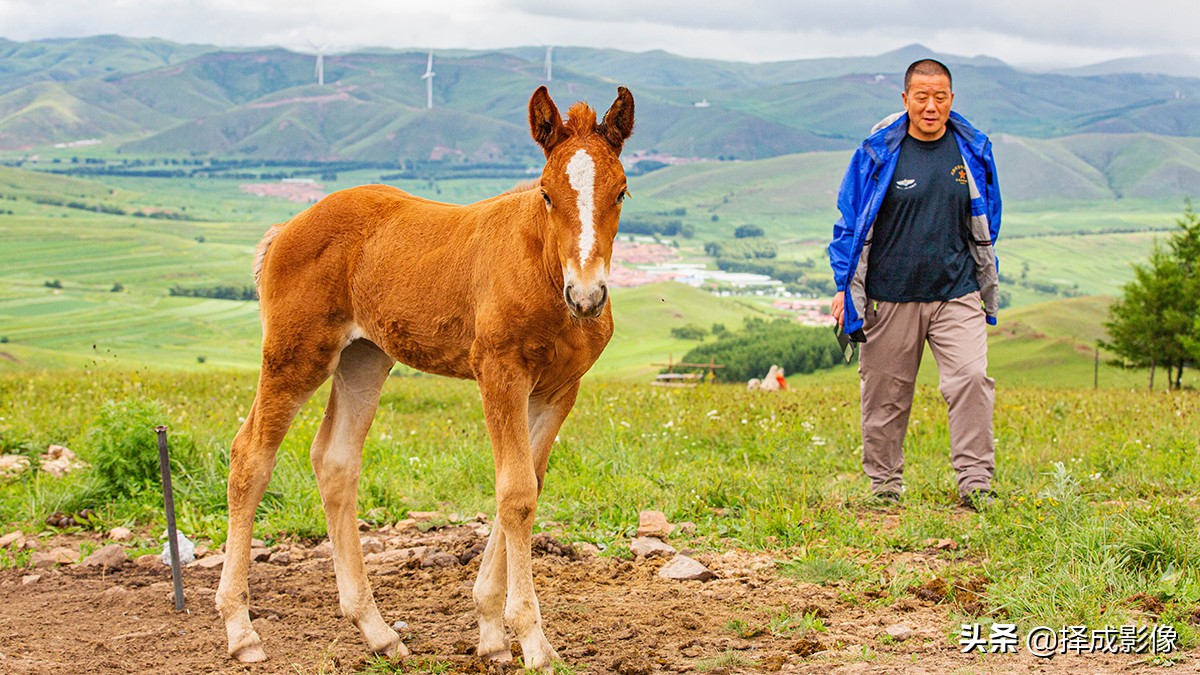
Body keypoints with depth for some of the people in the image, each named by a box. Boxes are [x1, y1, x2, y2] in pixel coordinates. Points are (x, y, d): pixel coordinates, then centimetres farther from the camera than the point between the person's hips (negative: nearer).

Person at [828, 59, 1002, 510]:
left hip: (956, 293, 1)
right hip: (890, 296, -1)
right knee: (886, 394, 6)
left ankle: (975, 484, -8)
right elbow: (850, 223, 4)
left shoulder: (972, 151, 6)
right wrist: (844, 288, 1)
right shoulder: (878, 152, -2)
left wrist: (988, 288, 20)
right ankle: (884, 485, 23)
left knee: (971, 379, -14)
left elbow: (985, 227, 18)